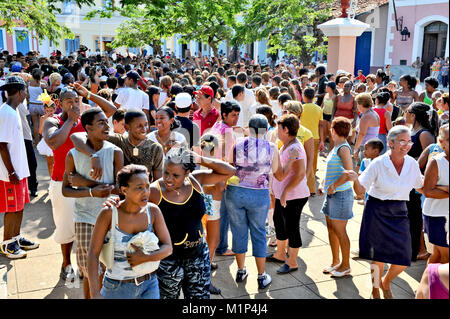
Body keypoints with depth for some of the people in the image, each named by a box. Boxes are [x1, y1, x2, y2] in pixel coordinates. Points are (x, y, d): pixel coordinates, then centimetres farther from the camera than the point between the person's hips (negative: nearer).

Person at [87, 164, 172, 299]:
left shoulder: (153, 211, -10)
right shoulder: (108, 213, -17)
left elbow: (168, 248, -6)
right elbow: (93, 253, -15)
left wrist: (146, 257, -24)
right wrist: (95, 293, -22)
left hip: (148, 286, 1)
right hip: (117, 287, -1)